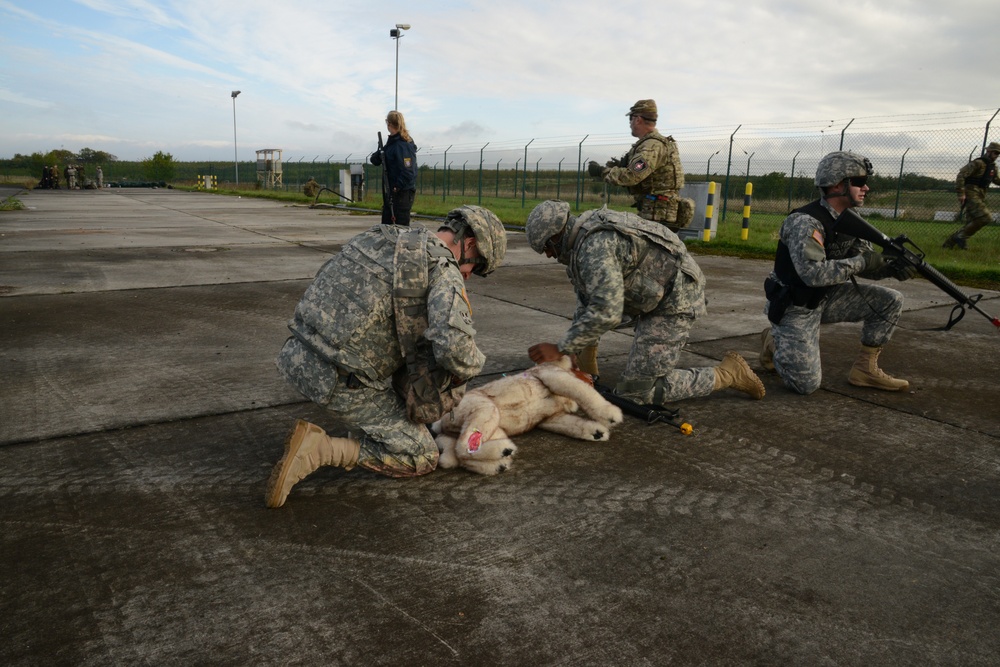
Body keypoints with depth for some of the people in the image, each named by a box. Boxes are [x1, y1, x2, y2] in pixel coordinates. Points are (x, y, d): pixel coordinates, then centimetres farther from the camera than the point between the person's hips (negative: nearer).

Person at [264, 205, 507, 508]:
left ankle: (367, 427, 26)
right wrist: (469, 367, -1)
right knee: (422, 459, 6)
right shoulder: (444, 272, -10)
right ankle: (316, 450, -7)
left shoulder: (379, 237, 14)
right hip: (340, 383, -8)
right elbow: (455, 349, -27)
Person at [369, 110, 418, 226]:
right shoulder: (392, 142, 13)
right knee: (386, 227, 16)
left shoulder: (404, 145, -16)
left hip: (402, 193, -10)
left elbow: (408, 172, -23)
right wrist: (378, 155, -7)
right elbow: (374, 160, 14)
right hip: (390, 194, 10)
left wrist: (397, 187, -23)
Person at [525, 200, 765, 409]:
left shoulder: (594, 247, -25)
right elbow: (586, 303, 14)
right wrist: (573, 353, 9)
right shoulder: (581, 240, 7)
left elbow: (606, 312, -34)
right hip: (658, 294, 10)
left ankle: (727, 372, 2)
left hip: (676, 300, -10)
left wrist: (561, 349, -26)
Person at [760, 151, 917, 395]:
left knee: (891, 301, -1)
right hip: (794, 307, -8)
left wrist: (892, 267, -15)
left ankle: (865, 369, 9)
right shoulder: (805, 222, -25)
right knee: (806, 384, -13)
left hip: (825, 298, 8)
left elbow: (866, 264, 6)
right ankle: (774, 341, 15)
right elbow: (813, 273, -35)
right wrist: (861, 262, -27)